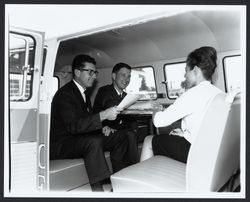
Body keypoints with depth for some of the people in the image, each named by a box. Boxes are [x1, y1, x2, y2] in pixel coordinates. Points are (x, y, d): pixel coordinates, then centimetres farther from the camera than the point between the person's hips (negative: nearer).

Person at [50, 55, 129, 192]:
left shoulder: (85, 92, 12)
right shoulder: (64, 94, -18)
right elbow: (73, 126, -31)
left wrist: (101, 128, -3)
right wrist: (103, 115, -35)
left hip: (80, 139, 9)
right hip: (60, 144, -9)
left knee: (120, 138, -2)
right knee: (94, 142, -38)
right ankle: (97, 188, -30)